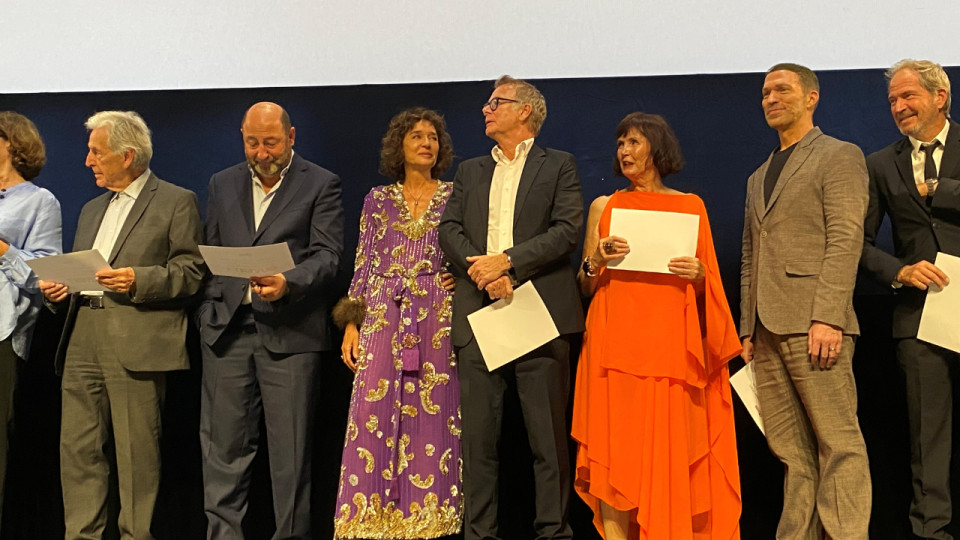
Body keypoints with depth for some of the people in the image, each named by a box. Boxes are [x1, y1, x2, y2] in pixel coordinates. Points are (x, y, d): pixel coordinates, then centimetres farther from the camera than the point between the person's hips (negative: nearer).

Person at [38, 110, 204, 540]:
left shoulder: (176, 202, 3)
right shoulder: (92, 210, 25)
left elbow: (191, 273, -4)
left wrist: (139, 280, -17)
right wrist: (58, 287, 8)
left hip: (136, 343, -7)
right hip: (83, 340, 7)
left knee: (136, 451, -3)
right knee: (77, 447, 5)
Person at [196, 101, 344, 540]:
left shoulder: (321, 185, 3)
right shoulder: (222, 184, 16)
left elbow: (326, 255, -5)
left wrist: (287, 283, -22)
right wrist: (208, 312, 7)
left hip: (289, 331, -3)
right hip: (227, 329, 4)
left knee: (290, 450, 1)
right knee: (224, 445, 5)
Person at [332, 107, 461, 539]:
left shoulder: (455, 196, 10)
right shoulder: (378, 199, 12)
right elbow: (363, 266, 9)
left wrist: (461, 278, -7)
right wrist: (351, 324, 1)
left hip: (438, 320, 0)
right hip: (383, 318, 1)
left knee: (432, 417, -2)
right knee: (372, 413, -7)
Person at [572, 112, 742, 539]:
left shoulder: (690, 206, 12)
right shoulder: (604, 207, 13)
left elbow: (707, 289, 14)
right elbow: (586, 287, 14)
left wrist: (698, 275, -7)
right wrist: (596, 261, -6)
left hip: (671, 344, 0)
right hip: (616, 344, 0)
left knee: (669, 452, -2)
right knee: (615, 450, -5)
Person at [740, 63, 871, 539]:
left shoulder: (839, 156, 4)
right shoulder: (759, 176, 25)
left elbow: (846, 240, -8)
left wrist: (827, 317, -18)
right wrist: (747, 328, 15)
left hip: (813, 322, -7)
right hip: (768, 329, 7)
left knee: (838, 443, -6)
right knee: (791, 451, 6)